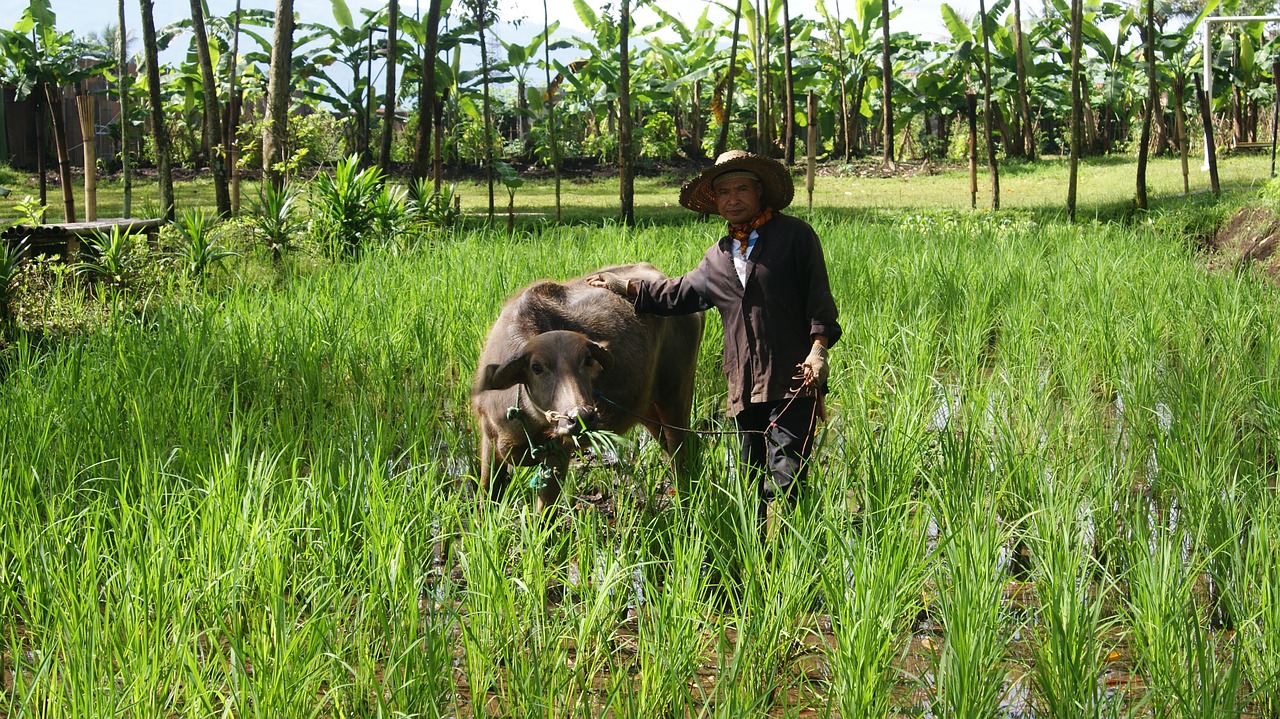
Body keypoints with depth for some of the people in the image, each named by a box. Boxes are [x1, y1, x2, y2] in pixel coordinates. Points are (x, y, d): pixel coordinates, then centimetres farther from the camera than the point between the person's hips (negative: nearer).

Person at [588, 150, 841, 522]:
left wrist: (818, 347, -14)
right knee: (752, 477, 10)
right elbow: (680, 293, 31)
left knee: (784, 477, -11)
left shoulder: (794, 234, 2)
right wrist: (624, 287, 31)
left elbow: (818, 295, -3)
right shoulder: (717, 257, 19)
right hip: (745, 389, 6)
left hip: (793, 381, -6)